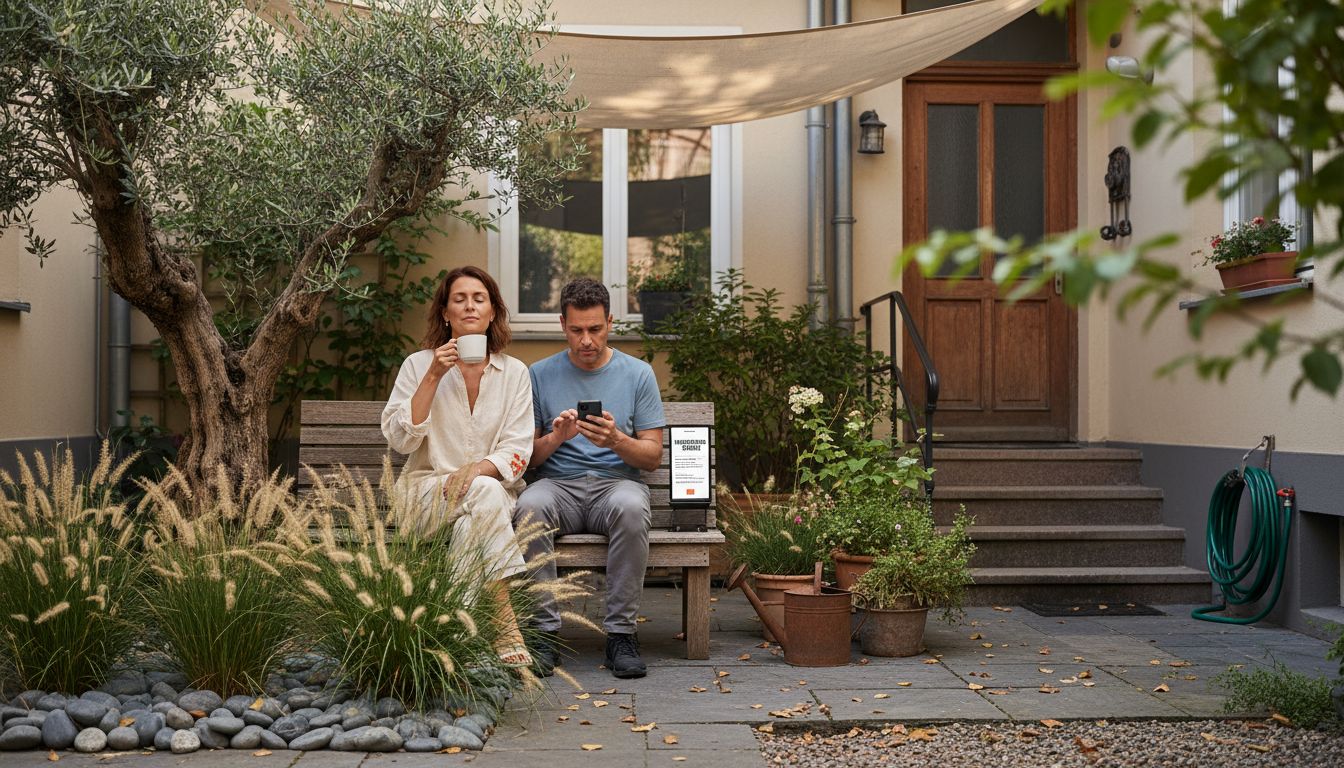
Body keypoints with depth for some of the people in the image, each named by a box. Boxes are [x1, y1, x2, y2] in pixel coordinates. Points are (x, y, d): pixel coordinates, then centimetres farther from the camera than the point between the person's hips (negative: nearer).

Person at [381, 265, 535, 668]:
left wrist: (480, 468, -22)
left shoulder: (514, 373, 7)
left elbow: (518, 449, -1)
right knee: (486, 496, -33)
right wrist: (433, 377, -13)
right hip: (427, 490, -1)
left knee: (484, 487, -34)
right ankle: (502, 622, -33)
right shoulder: (419, 365, 4)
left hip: (493, 489, 1)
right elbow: (399, 439, -6)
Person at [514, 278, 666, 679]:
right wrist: (554, 438, -14)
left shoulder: (637, 373, 8)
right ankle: (544, 631, -24)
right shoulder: (540, 374, 9)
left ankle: (621, 632, -25)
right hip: (558, 484, 1)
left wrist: (617, 440, -16)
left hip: (617, 480, 0)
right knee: (530, 506, -34)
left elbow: (653, 456, 4)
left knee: (630, 507, -37)